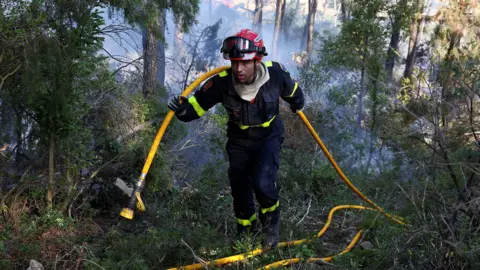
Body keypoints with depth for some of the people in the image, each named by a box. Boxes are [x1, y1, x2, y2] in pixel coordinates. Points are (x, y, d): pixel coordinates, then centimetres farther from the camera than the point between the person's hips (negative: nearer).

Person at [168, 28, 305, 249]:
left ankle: (271, 222, 12)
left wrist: (297, 105, 15)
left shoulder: (275, 73, -28)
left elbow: (292, 91, -4)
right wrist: (183, 109, -40)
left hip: (269, 135, -2)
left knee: (262, 183, -21)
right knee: (239, 187, 10)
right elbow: (198, 104, -18)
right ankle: (245, 228, 39)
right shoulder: (222, 82, -29)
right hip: (239, 139, 2)